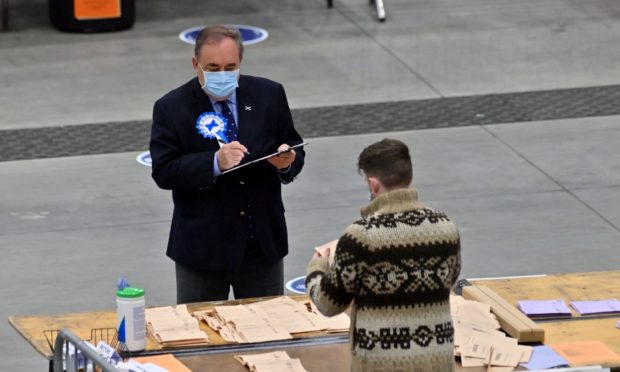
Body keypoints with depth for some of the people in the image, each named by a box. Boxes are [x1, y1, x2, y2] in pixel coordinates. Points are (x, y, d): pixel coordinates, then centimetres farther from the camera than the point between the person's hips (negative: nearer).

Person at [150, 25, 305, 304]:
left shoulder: (269, 95, 1)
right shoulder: (171, 108, -7)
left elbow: (295, 150, 6)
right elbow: (163, 172, -14)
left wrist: (287, 162, -18)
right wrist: (215, 163, -28)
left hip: (264, 242, 3)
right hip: (202, 247, -3)